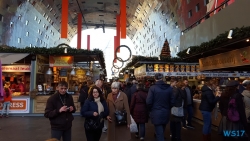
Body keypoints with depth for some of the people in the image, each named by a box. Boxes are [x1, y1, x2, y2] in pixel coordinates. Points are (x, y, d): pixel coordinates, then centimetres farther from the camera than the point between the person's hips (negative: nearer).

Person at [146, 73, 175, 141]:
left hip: (156, 113, -4)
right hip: (166, 113, 4)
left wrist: (151, 110, 4)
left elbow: (149, 102, -15)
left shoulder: (152, 88, -14)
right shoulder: (169, 88, -3)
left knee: (159, 133, 2)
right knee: (162, 130, 24)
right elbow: (172, 101, -2)